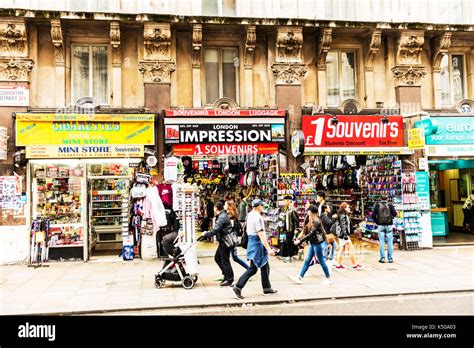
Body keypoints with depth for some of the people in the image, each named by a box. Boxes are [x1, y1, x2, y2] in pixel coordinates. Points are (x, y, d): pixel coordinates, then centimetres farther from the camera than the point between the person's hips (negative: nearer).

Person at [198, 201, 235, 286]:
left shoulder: (222, 217, -19)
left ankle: (229, 279, 8)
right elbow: (218, 230, 15)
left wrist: (205, 234, -12)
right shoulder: (222, 216, 13)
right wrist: (207, 233, 9)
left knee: (225, 261, -2)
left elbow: (215, 230, -24)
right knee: (217, 258, 16)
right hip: (223, 241, 10)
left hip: (225, 242, -10)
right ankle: (226, 275, 24)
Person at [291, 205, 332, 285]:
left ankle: (328, 279, 14)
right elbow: (308, 232, 12)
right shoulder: (312, 221, 9)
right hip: (313, 243, 9)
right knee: (307, 260, 9)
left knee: (321, 261, 1)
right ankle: (300, 278, 11)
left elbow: (311, 234, -24)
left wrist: (300, 241, -25)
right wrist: (300, 240, 4)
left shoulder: (316, 222, -19)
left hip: (318, 243, -9)